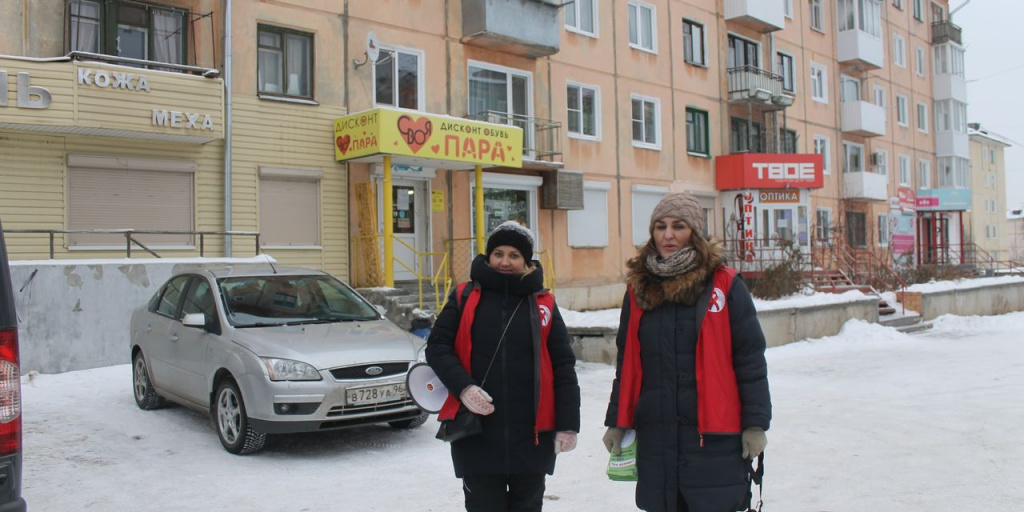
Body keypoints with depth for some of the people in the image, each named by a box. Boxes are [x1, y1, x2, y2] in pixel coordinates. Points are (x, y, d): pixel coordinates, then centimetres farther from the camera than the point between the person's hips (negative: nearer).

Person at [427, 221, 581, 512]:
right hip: (476, 433, -1)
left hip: (532, 434, 1)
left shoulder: (544, 304, 3)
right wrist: (463, 387, -17)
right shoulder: (464, 298, 2)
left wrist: (568, 423, -3)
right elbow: (437, 346, 0)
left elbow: (563, 367, 2)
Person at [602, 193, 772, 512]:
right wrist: (617, 422, 11)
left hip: (715, 432, -3)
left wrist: (755, 423, -6)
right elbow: (627, 363, 13)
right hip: (655, 434, 4)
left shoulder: (724, 284, -4)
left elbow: (750, 359, -3)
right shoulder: (639, 288, 8)